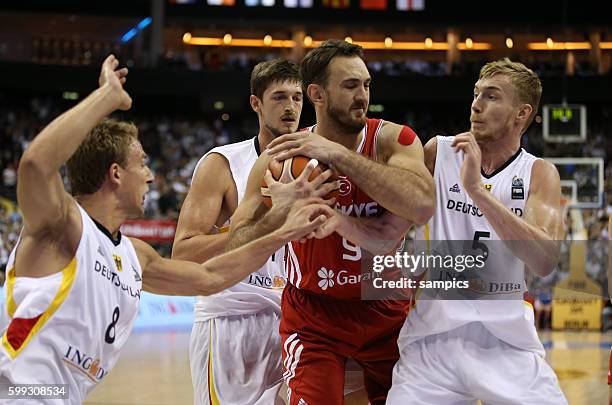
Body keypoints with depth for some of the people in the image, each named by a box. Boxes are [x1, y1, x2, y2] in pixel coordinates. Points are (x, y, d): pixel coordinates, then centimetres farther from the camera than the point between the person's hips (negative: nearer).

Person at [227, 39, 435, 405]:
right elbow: (236, 251, -13)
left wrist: (338, 153, -33)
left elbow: (422, 206, -33)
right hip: (313, 321, -1)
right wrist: (279, 214, -34)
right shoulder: (280, 159, -10)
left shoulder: (394, 140, -12)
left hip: (386, 312, 1)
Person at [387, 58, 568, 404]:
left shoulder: (540, 174, 0)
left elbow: (545, 261, -18)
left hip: (507, 340, 0)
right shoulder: (439, 152, 1)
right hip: (433, 336, 0)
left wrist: (476, 189, -24)